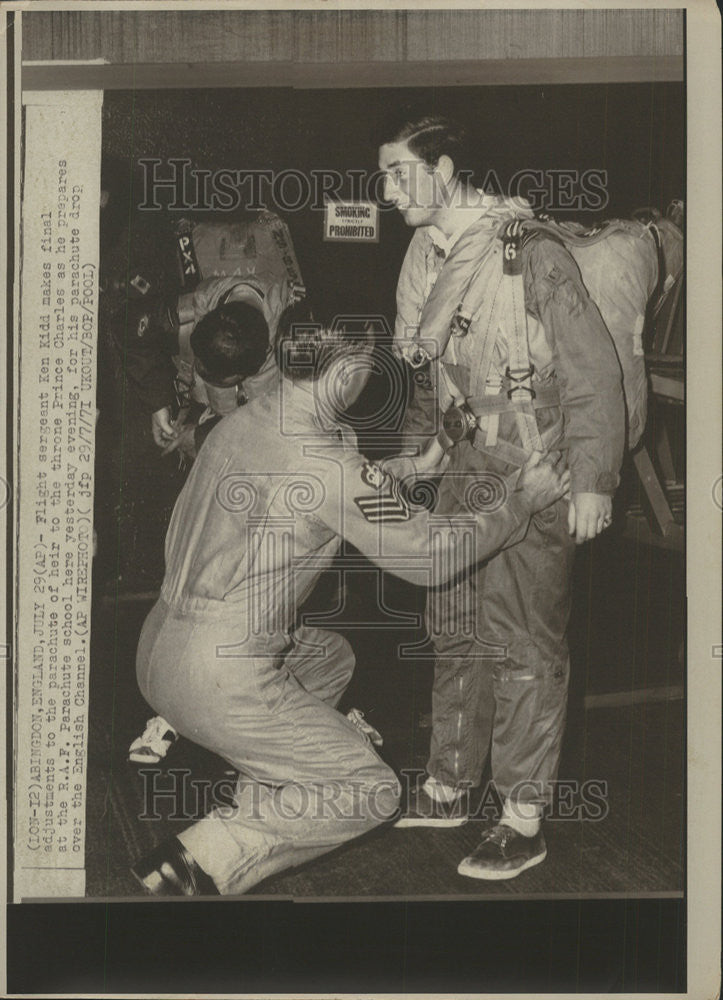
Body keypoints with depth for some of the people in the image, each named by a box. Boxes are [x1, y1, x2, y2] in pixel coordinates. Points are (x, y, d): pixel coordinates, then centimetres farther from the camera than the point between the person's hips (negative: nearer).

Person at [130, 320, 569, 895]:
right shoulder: (326, 460, -20)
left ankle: (263, 810, 22)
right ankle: (200, 862, -4)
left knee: (332, 658, 30)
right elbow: (426, 554, -10)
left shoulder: (242, 422, 6)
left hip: (160, 645, 9)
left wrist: (406, 476, 25)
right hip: (219, 679, -9)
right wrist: (523, 502, 2)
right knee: (373, 792, 4)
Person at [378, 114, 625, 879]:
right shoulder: (425, 262, 7)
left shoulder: (532, 257, -17)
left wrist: (592, 479, -19)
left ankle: (524, 820, 8)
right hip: (467, 465, 8)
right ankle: (448, 787, 29)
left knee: (521, 641, -4)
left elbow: (594, 372, -15)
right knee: (455, 627, 14)